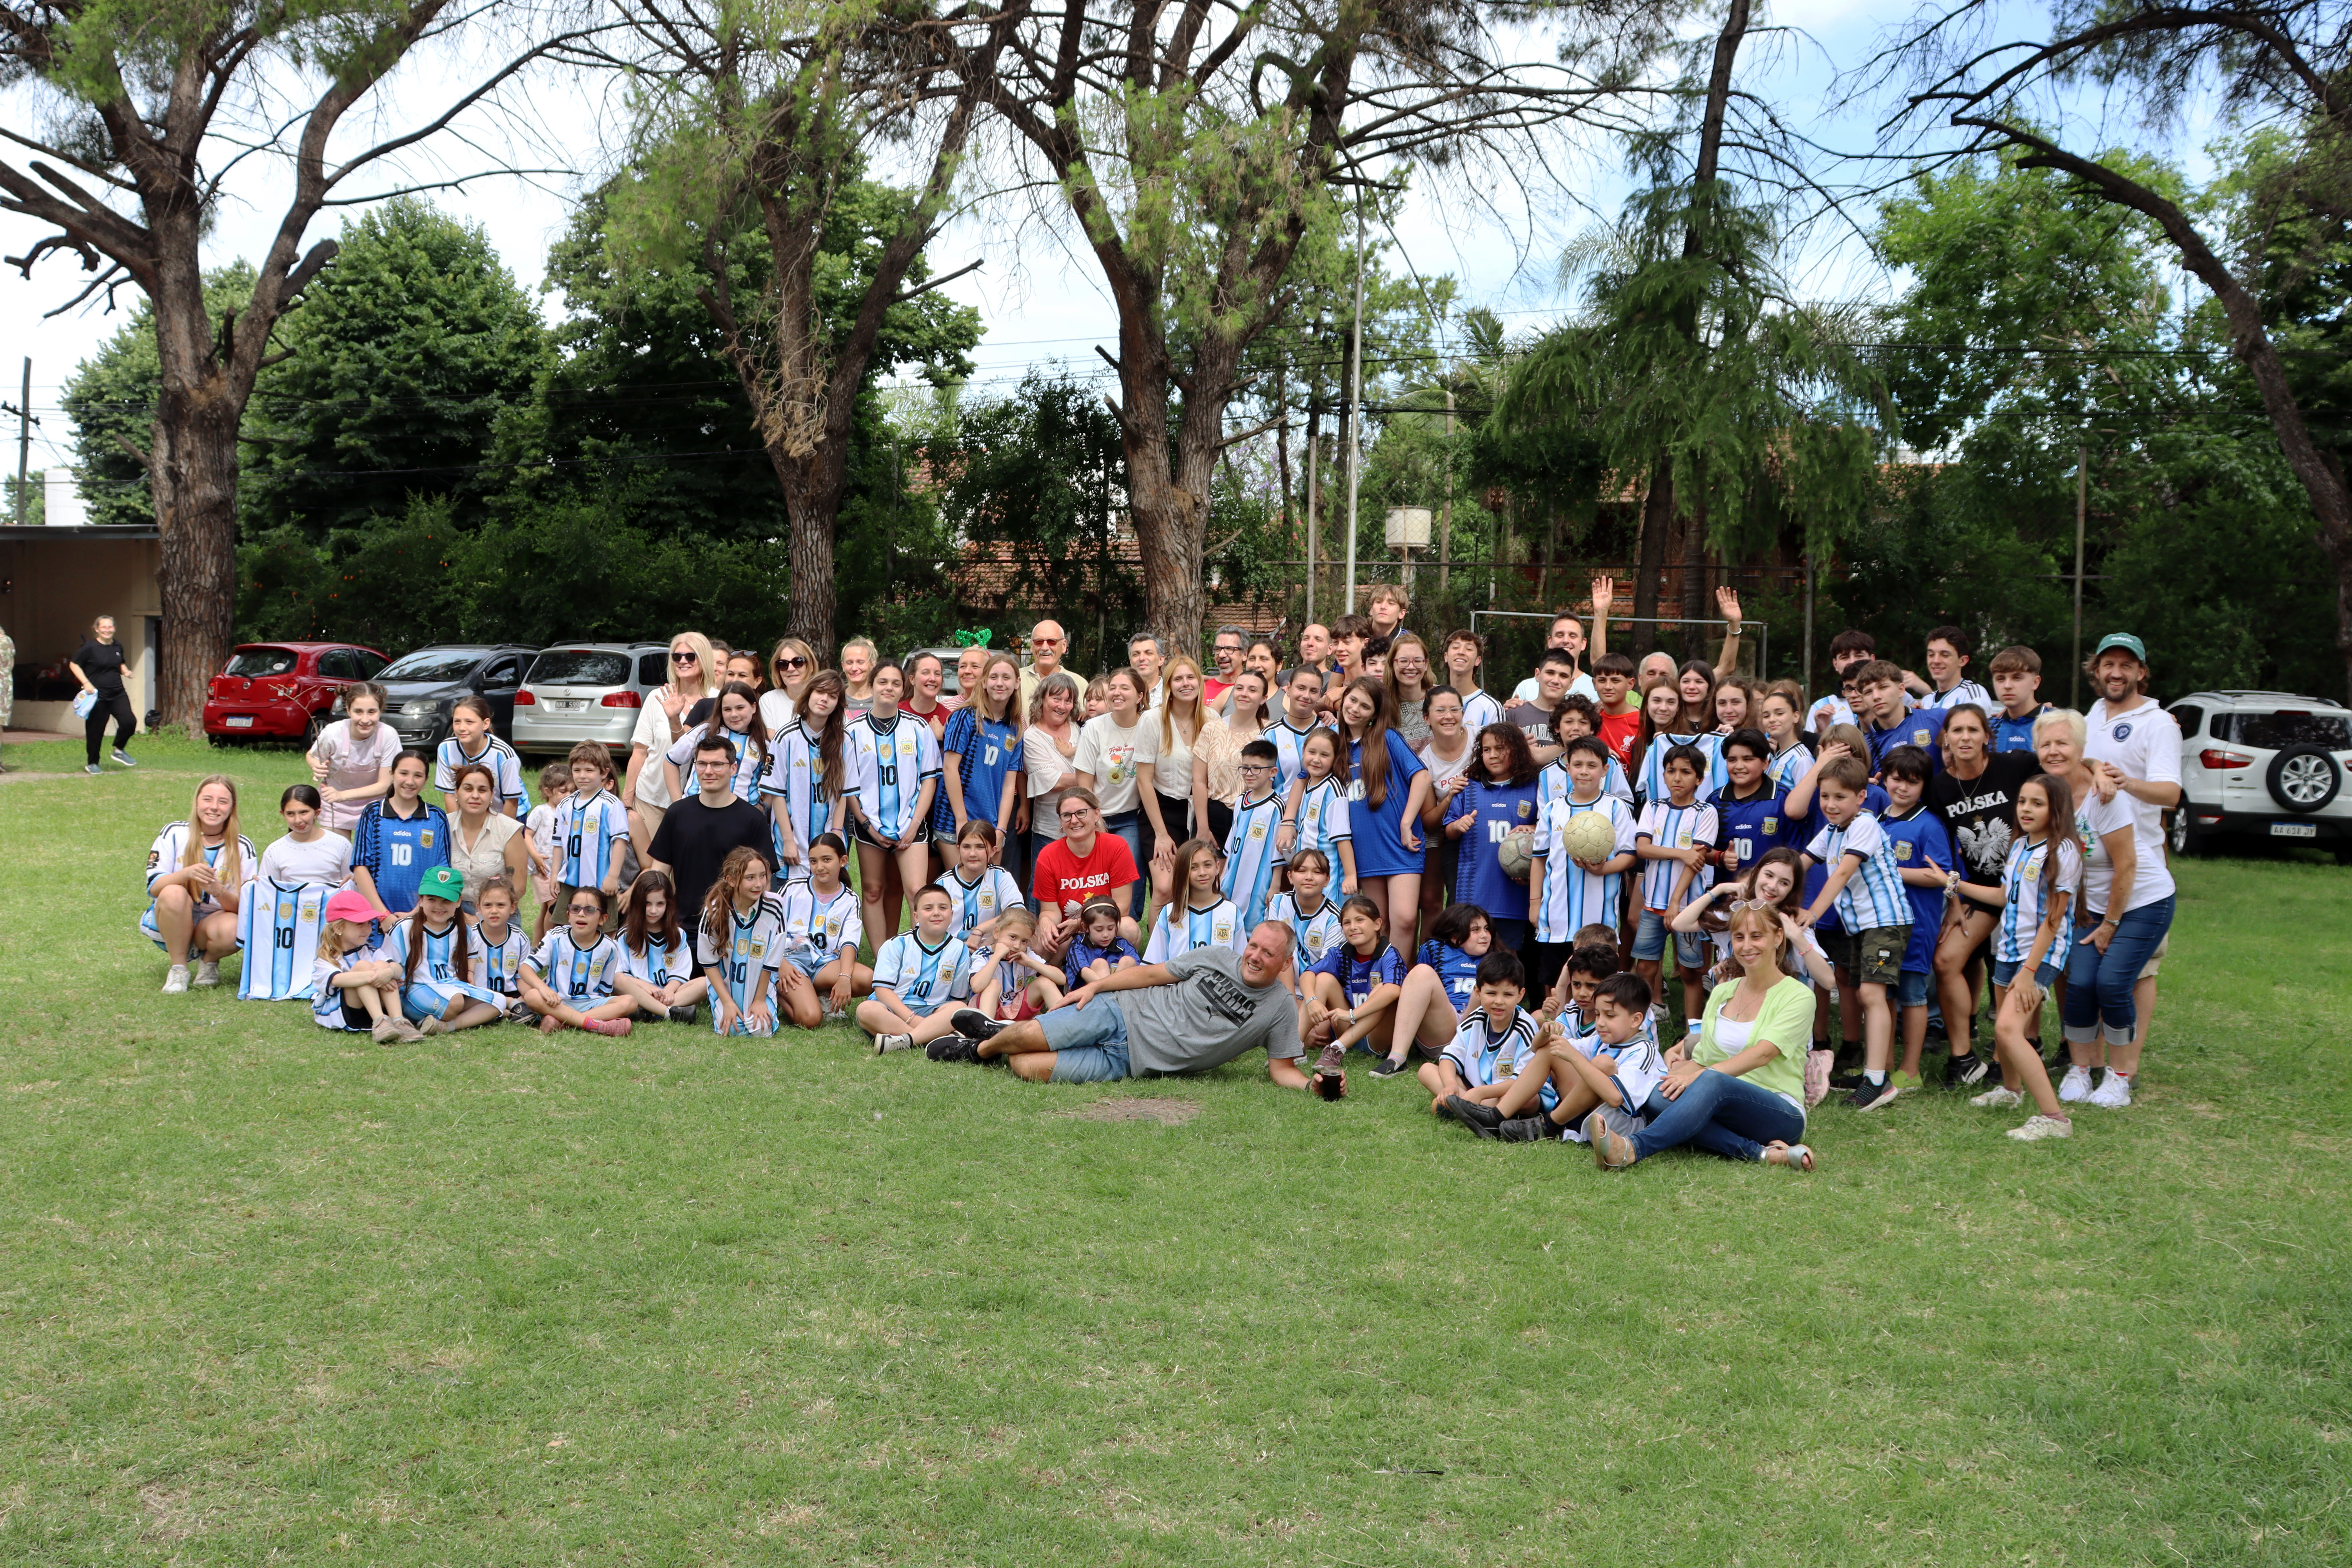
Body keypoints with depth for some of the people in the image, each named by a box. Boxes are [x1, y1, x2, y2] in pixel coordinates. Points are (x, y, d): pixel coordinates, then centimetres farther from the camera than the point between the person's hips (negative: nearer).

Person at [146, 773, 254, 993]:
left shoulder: (243, 847, -4)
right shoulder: (174, 833, -5)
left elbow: (244, 907, -8)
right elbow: (154, 887, -14)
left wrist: (219, 892, -30)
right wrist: (187, 873, -34)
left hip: (214, 921, 0)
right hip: (172, 925, 0)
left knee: (231, 931, -35)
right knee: (173, 893, -33)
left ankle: (209, 962, 3)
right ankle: (178, 969, -14)